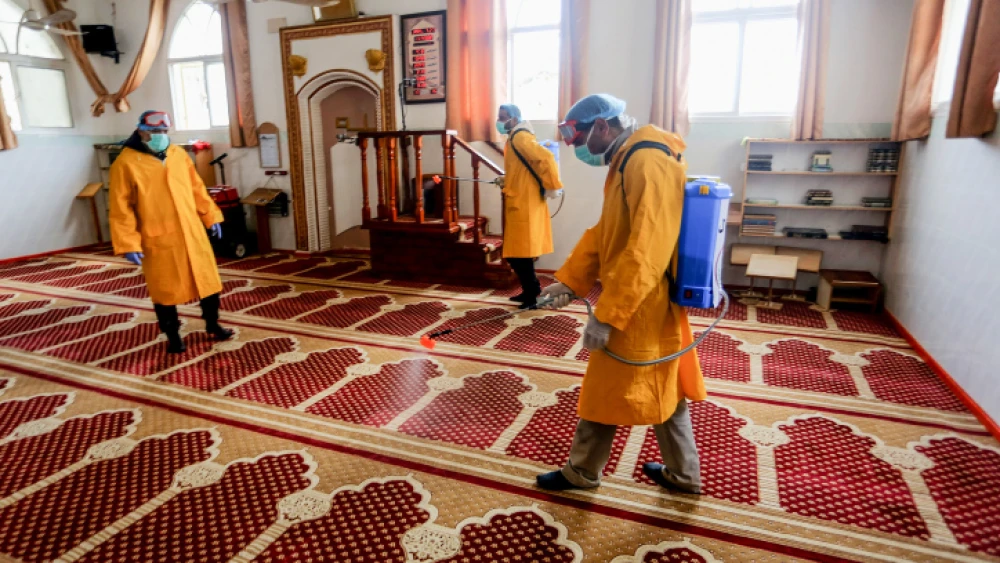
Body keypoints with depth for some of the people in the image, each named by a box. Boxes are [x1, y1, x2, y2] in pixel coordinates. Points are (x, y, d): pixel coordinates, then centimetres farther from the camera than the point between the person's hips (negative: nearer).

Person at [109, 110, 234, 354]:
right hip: (158, 240, -4)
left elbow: (196, 188, 14)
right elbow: (120, 208, -9)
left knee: (207, 280, 11)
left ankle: (212, 325, 29)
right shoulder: (126, 163, -9)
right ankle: (172, 335, 24)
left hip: (192, 233, 4)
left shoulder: (179, 154, 6)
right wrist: (128, 243, -13)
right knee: (165, 290, 8)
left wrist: (211, 216, 12)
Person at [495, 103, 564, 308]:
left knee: (519, 253, -6)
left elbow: (546, 158, -24)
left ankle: (533, 294, 3)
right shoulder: (514, 139, 17)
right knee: (518, 252, 13)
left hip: (524, 205, -10)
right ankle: (530, 290, 23)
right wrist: (506, 180, 14)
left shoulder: (520, 137, -13)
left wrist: (552, 188, -21)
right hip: (519, 204, 10)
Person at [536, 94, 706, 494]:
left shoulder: (648, 163, -22)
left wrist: (606, 315, -26)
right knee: (663, 394, 19)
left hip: (639, 310, -10)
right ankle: (682, 474, 35)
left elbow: (647, 252, -29)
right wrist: (569, 281, 7)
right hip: (652, 306, 10)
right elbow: (603, 233, 14)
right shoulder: (628, 163, 12)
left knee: (604, 396, 7)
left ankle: (580, 472, 28)